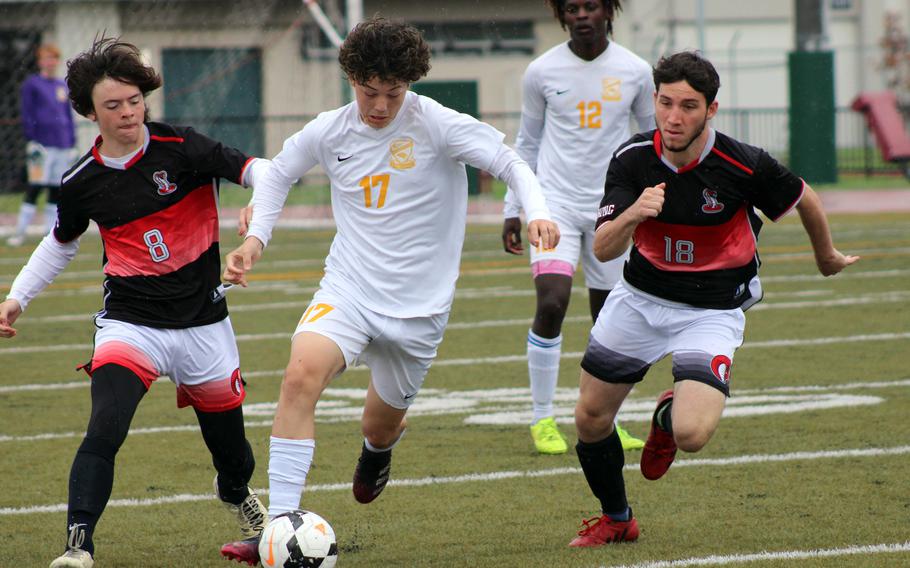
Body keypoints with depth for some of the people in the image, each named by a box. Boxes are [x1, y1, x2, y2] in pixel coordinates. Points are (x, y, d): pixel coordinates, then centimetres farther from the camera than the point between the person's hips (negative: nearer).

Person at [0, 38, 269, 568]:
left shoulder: (180, 148, -10)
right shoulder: (82, 182, -1)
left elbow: (252, 169, -16)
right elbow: (61, 244, 18)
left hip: (202, 322, 0)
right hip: (130, 321, 0)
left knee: (232, 453, 13)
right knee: (105, 429, -26)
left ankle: (238, 496, 49)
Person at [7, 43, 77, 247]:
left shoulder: (63, 86, 16)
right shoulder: (32, 84, 0)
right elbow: (27, 114, -3)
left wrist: (72, 144, 15)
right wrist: (31, 141, -10)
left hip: (62, 144, 5)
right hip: (42, 144, -5)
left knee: (57, 190, 5)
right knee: (35, 187, -8)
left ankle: (50, 232, 9)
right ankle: (20, 232, -5)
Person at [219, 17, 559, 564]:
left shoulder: (437, 125, -12)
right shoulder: (329, 133, -2)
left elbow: (509, 161, -14)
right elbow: (279, 172, 16)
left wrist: (537, 211, -33)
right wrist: (256, 238, 4)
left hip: (418, 304, -1)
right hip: (348, 289, 1)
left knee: (381, 424, 13)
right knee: (302, 374, -27)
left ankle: (381, 445, 56)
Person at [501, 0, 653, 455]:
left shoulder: (634, 72, 0)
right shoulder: (542, 72, -1)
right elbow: (527, 143, 10)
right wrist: (513, 209, 7)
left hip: (612, 209, 2)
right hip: (555, 203, -2)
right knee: (551, 303, -17)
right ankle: (541, 419, -6)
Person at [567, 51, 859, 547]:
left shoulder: (744, 166, -22)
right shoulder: (632, 159, -15)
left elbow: (805, 199, -2)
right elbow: (602, 248, -20)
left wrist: (827, 257, 16)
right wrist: (633, 214, -41)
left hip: (711, 311, -3)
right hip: (639, 297, 3)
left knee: (692, 434, -23)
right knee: (590, 420, 7)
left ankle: (668, 415, 16)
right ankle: (616, 519, 36)